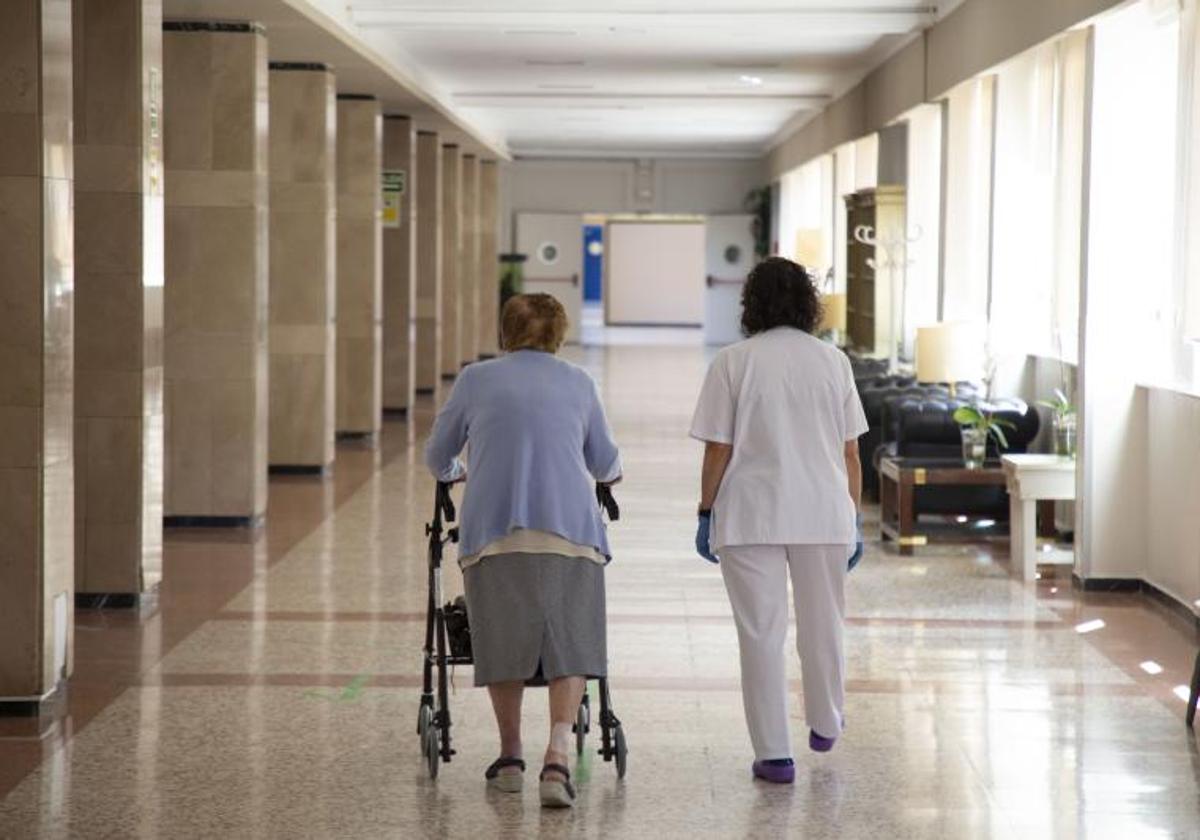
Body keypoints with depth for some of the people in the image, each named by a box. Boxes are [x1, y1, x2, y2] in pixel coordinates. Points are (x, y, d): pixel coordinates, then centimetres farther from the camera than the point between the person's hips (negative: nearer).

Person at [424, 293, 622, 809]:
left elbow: (438, 457, 24)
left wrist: (456, 473, 47)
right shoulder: (578, 383, 17)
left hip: (495, 530, 0)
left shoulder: (476, 380, 13)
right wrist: (608, 474, 51)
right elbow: (605, 464, 27)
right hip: (568, 529, 0)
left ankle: (510, 759, 21)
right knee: (568, 646, 4)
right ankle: (556, 762, -11)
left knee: (503, 645, 13)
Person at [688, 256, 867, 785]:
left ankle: (774, 754, 5)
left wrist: (706, 513, 3)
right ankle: (825, 726, 38)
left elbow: (718, 450, -6)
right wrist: (853, 519, 11)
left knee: (761, 632, 4)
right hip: (823, 514, 2)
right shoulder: (833, 361, 2)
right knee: (823, 625, 19)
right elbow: (850, 453, 3)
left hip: (750, 517, -2)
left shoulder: (733, 362, -5)